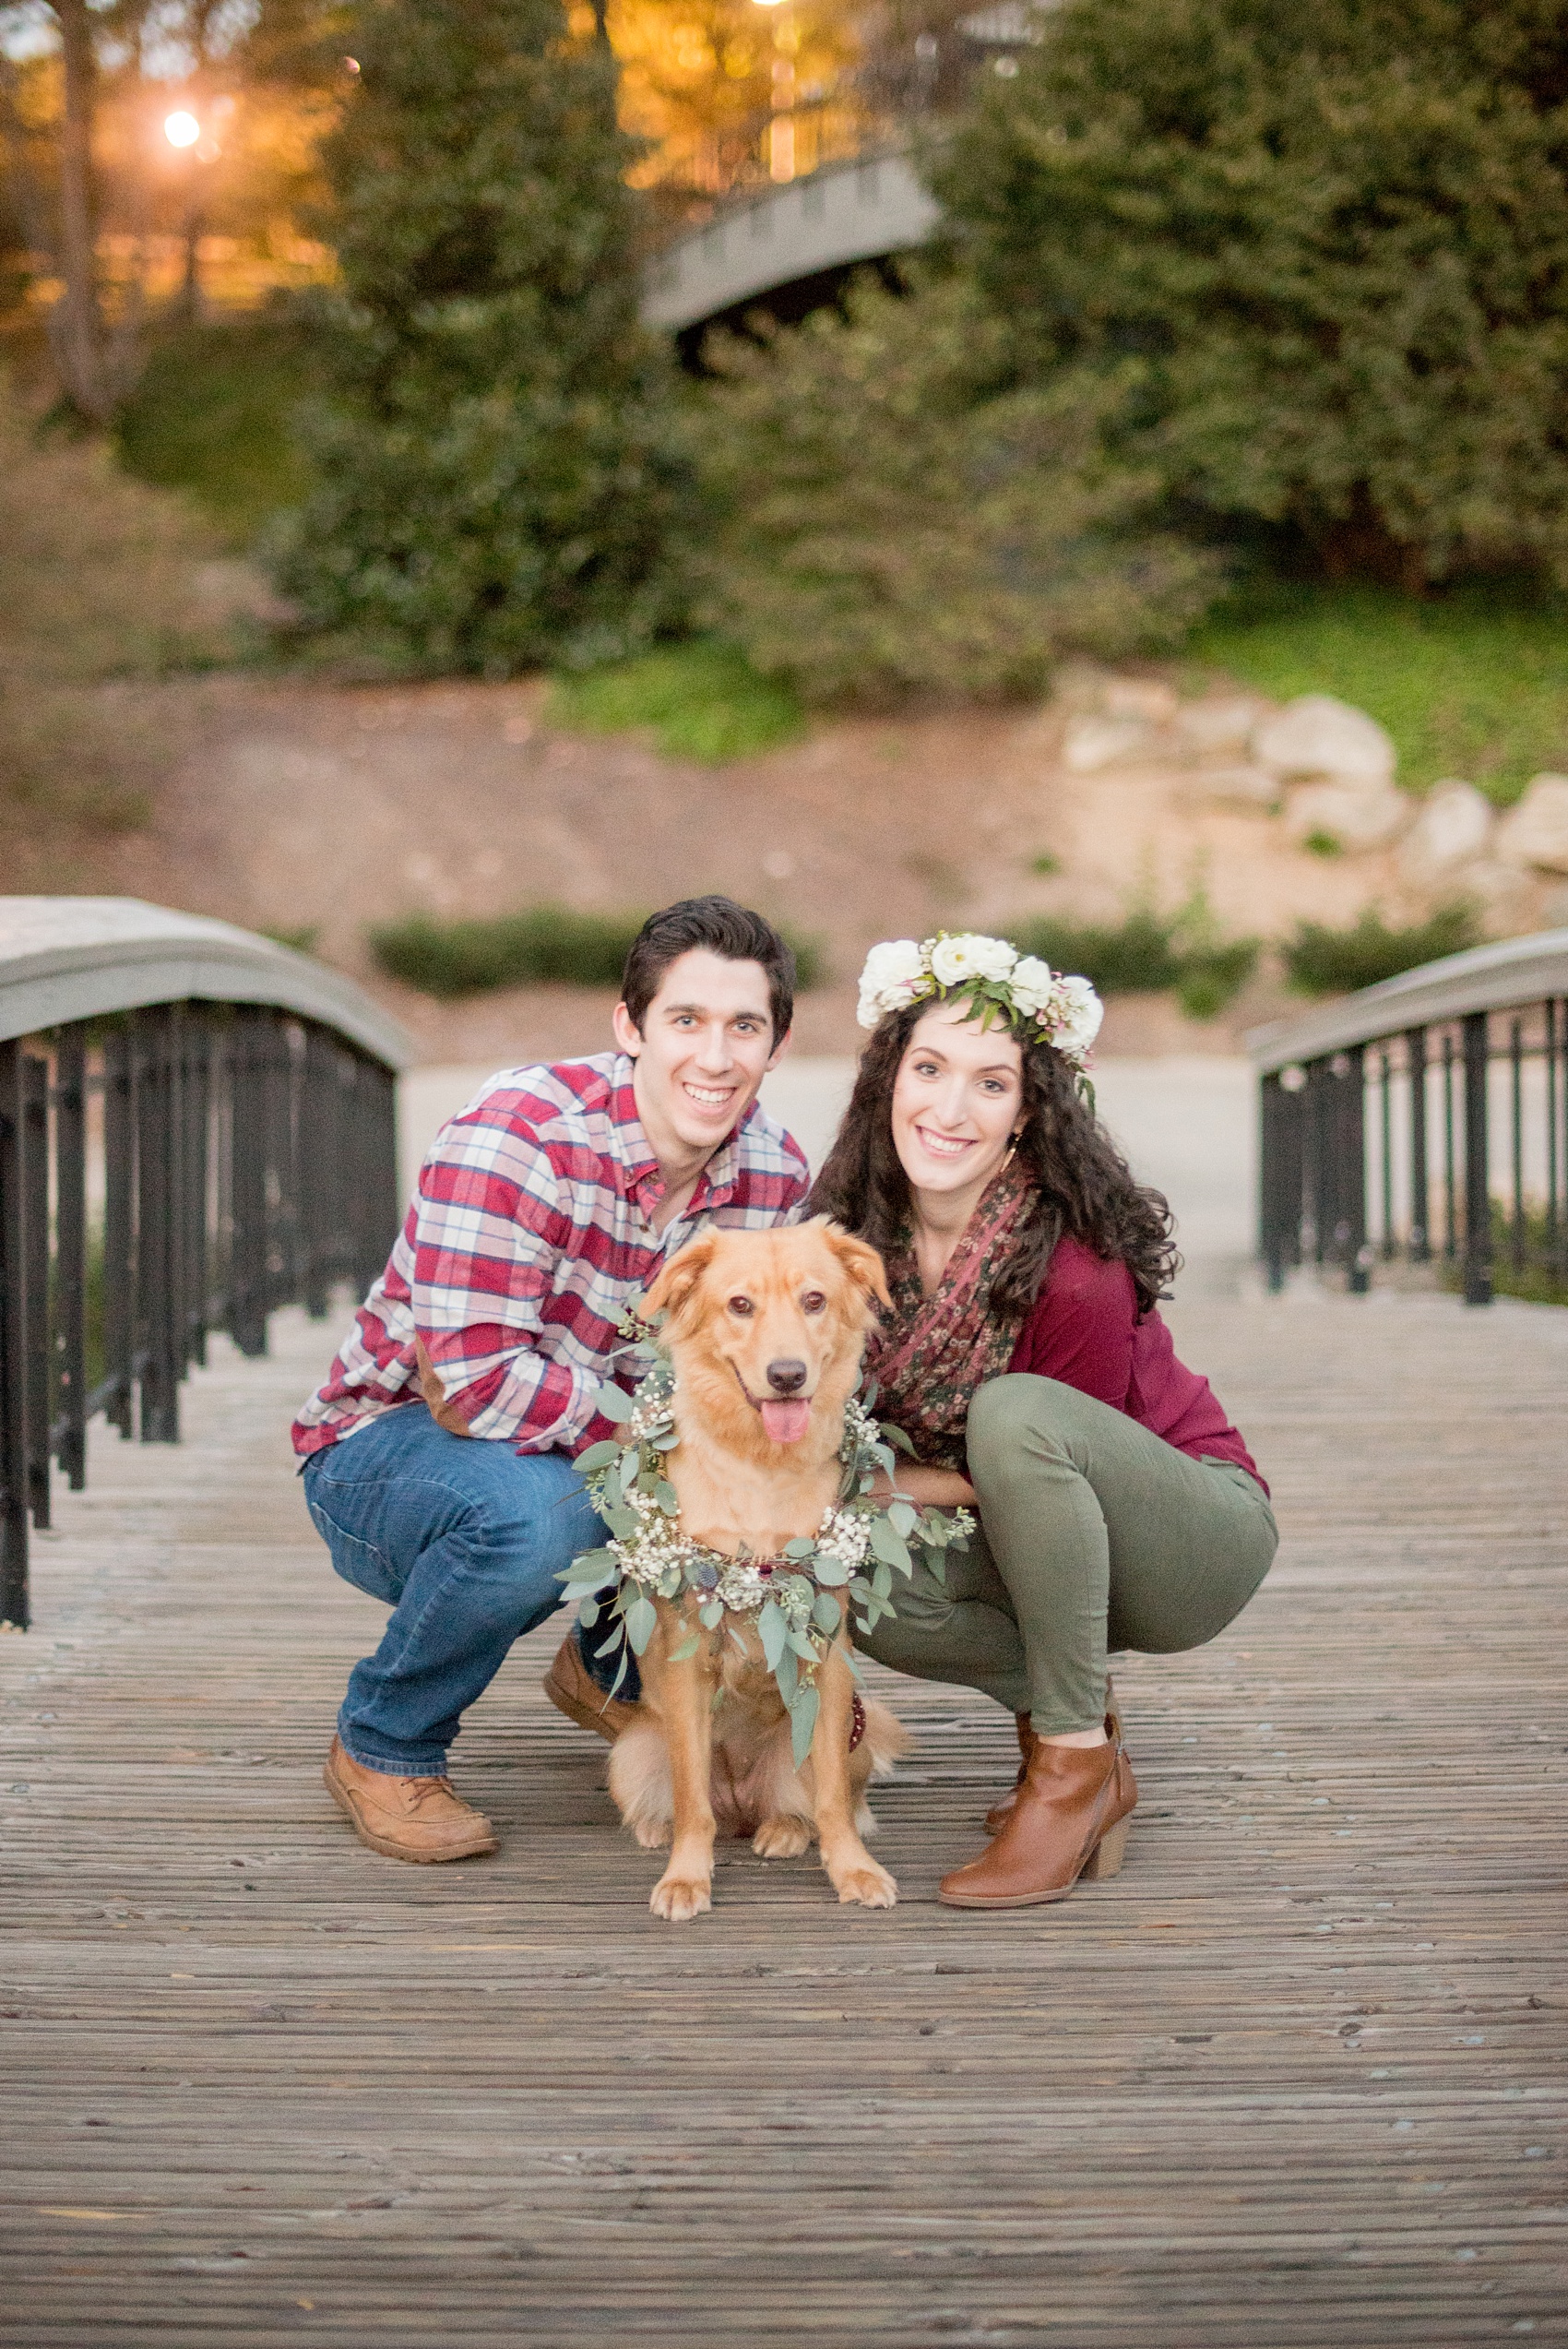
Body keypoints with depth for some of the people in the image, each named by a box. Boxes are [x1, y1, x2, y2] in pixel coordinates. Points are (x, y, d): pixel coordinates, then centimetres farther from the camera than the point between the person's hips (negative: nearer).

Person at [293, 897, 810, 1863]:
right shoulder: (516, 1135, -28)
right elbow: (477, 1382, -33)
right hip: (391, 1447, -6)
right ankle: (385, 1748, -8)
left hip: (610, 1464, 6)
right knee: (534, 1509, -38)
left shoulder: (776, 1175, -8)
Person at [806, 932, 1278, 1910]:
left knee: (1012, 1410, -34)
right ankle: (1053, 1701, 4)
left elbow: (1036, 1445, -17)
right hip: (1036, 1546, 5)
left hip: (1200, 1534, -5)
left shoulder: (1075, 1269, -28)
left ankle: (1076, 1759, -20)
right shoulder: (865, 1232, -10)